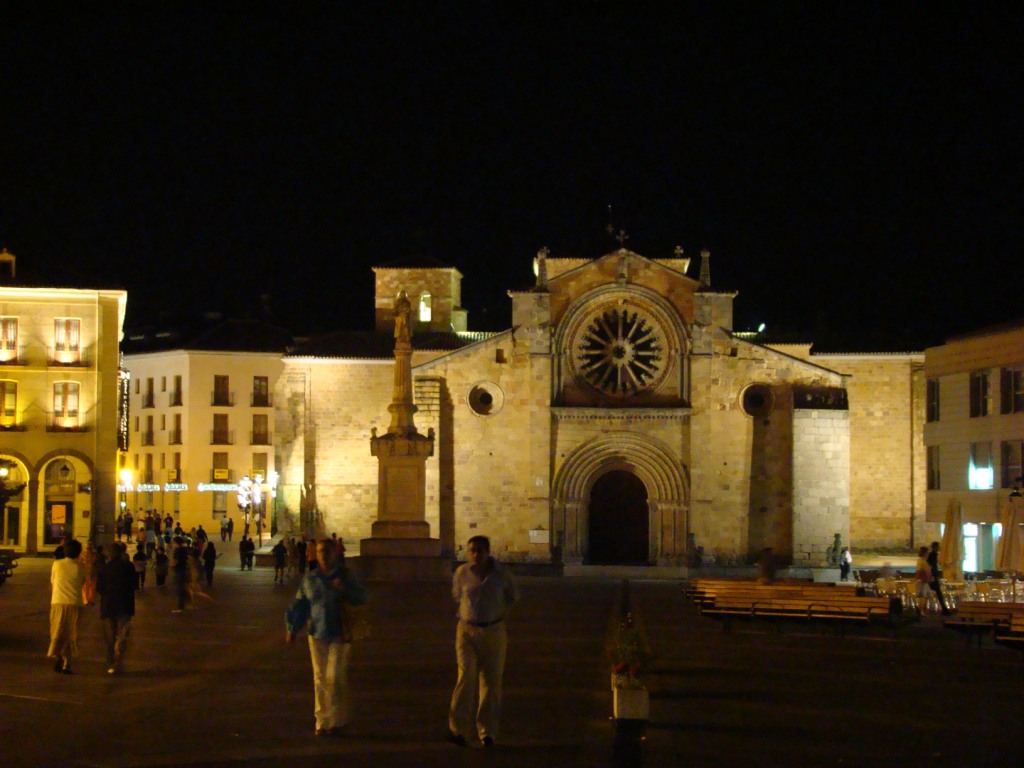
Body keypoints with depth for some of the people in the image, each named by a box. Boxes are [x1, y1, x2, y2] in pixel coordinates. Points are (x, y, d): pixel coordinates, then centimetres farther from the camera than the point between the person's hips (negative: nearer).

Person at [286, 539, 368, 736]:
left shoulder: (346, 576, 0)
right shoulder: (309, 579, 7)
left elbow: (362, 599, -2)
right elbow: (299, 605, 10)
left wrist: (345, 590, -18)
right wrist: (291, 629, 7)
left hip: (340, 634, -3)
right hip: (317, 633, 3)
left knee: (335, 677, -7)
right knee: (320, 679, 5)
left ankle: (338, 721, 5)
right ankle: (322, 722, 13)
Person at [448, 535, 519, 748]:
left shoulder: (502, 573, -3)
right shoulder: (462, 572, -3)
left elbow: (513, 596, 16)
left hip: (494, 632, 1)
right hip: (467, 631, -1)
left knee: (491, 681, 3)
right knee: (466, 675, -16)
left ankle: (487, 732, 13)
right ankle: (458, 728, -15)